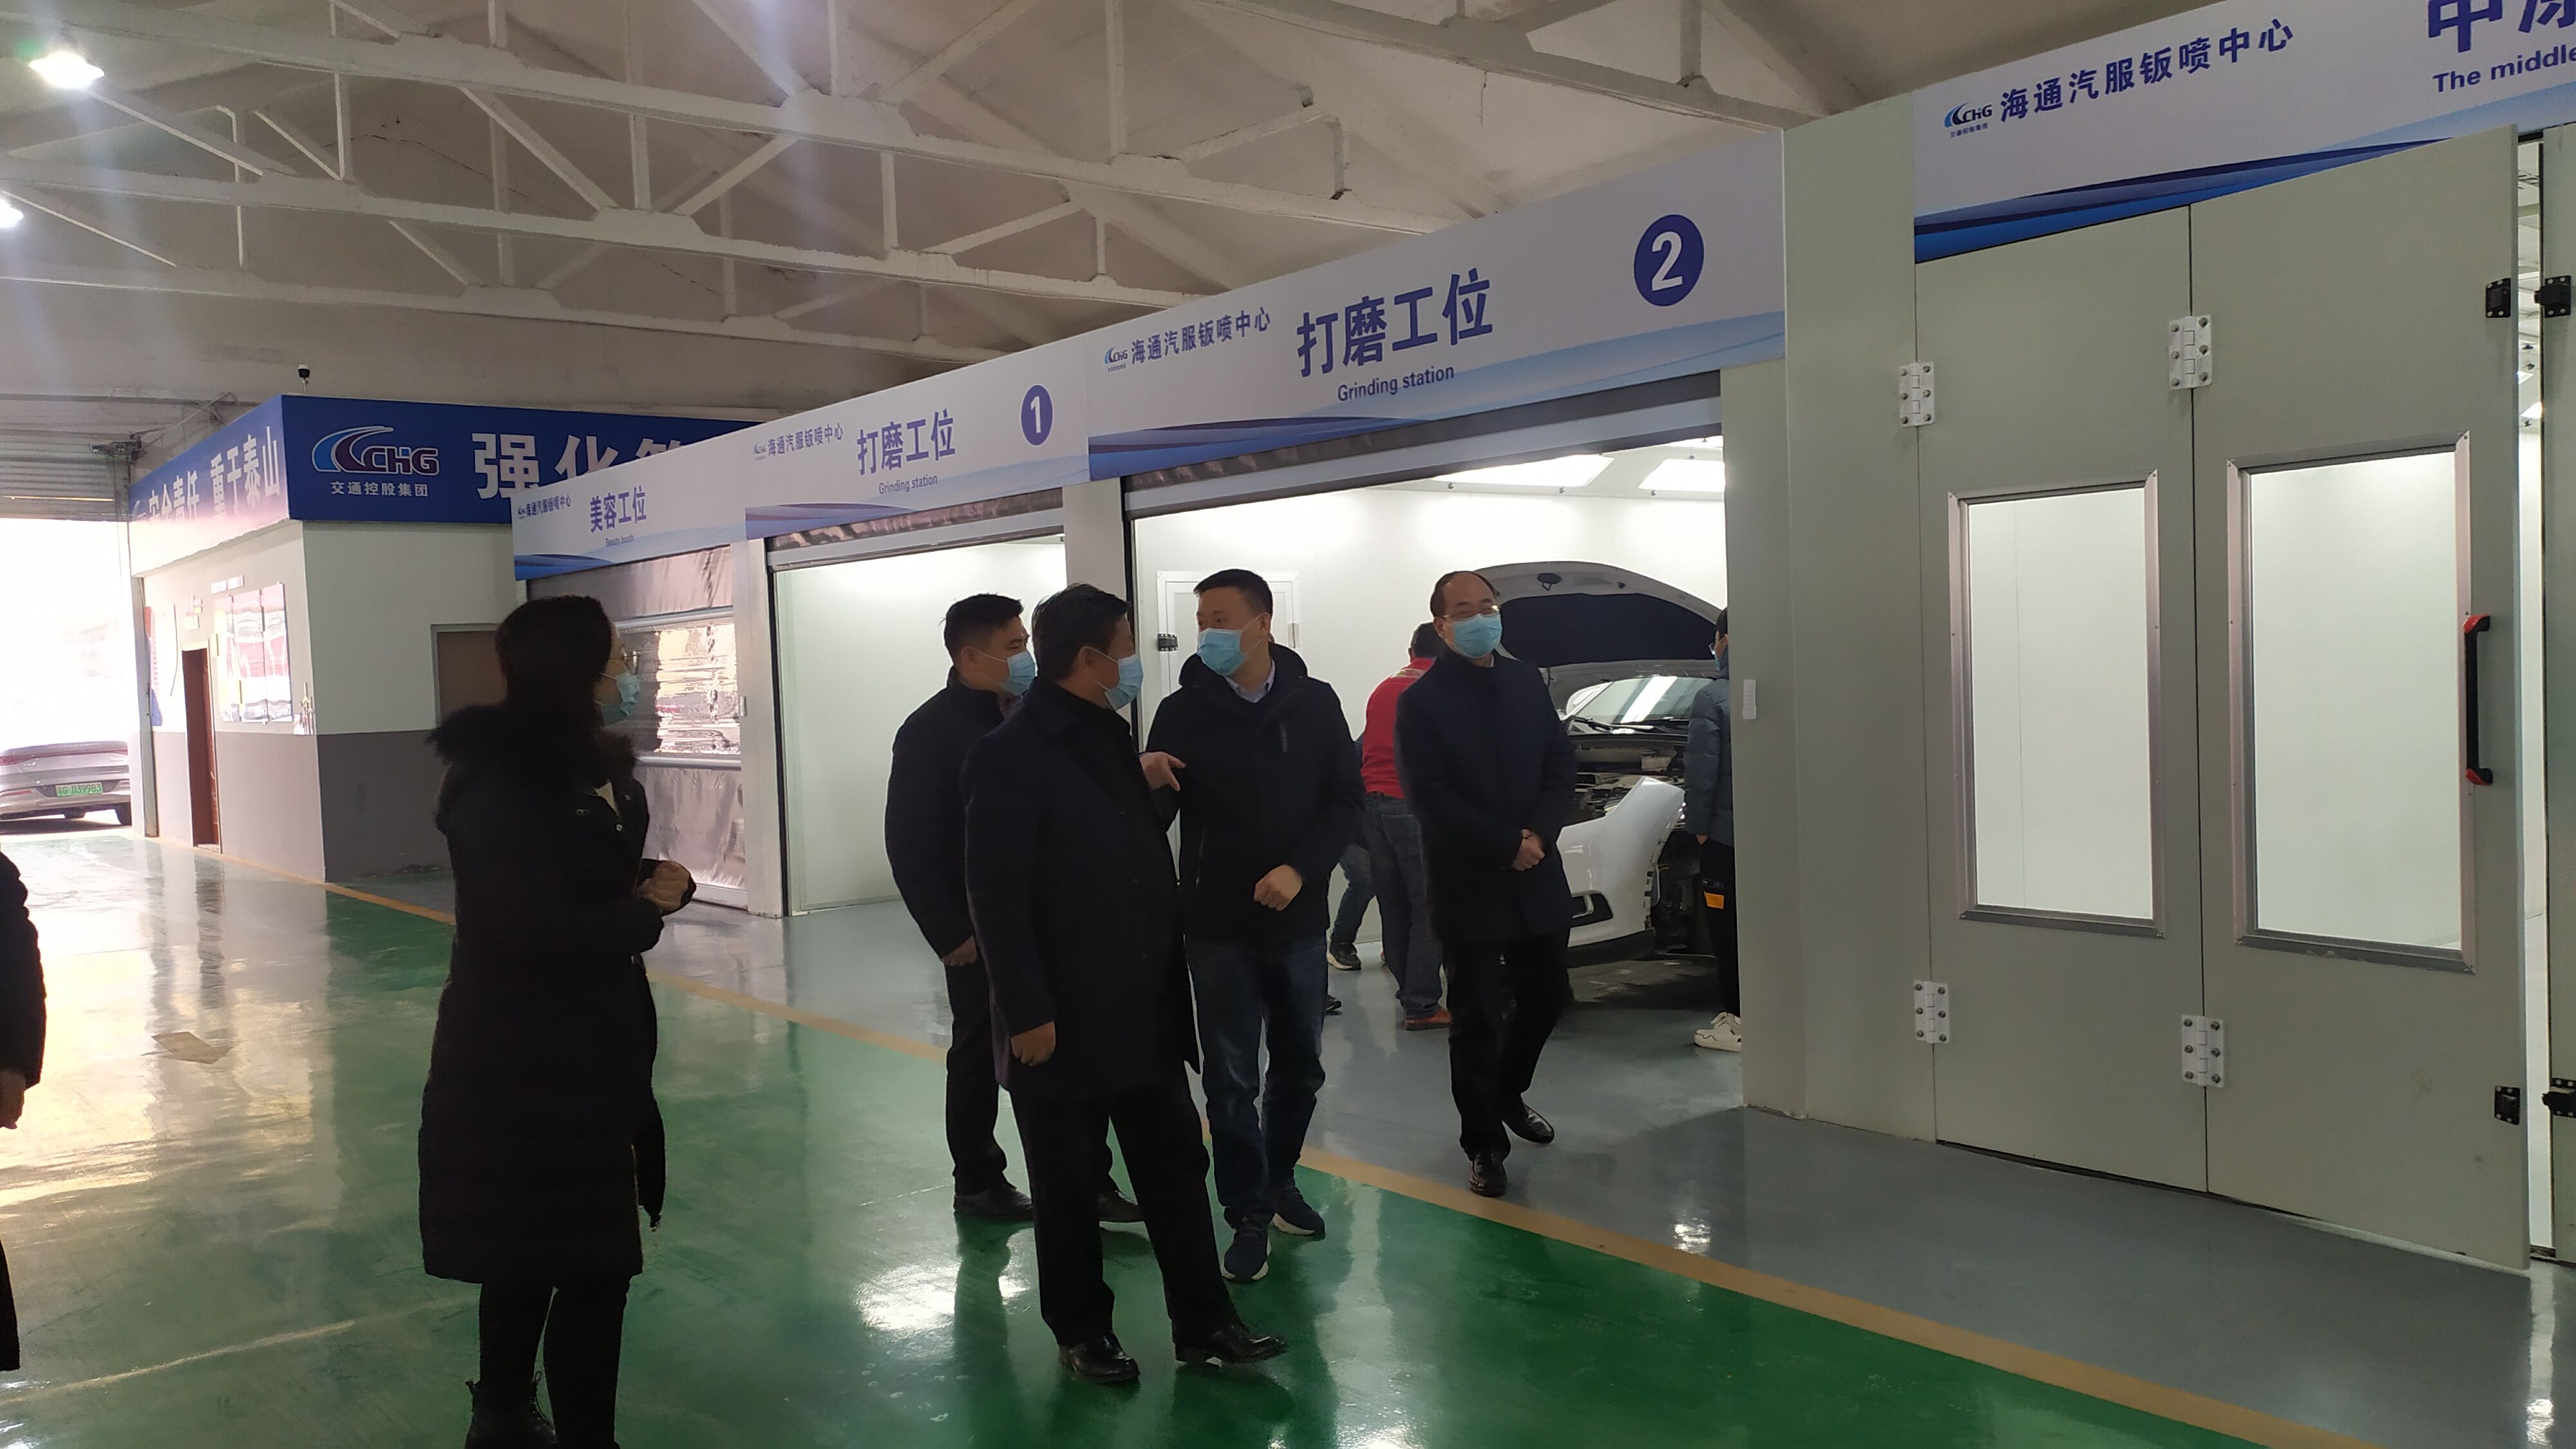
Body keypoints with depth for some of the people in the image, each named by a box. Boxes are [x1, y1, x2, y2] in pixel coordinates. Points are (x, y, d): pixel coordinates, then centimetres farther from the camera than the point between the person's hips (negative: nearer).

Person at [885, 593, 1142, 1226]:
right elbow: (912, 848, -13)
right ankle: (978, 1183, 25)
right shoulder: (931, 732, -11)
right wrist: (951, 933, -16)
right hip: (982, 933, -5)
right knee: (980, 1057, 10)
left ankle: (1087, 1181, 15)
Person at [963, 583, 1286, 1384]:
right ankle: (1082, 1331, 26)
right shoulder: (1010, 754, -15)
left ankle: (1203, 1322, 23)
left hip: (1144, 1007, 7)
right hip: (1064, 1018, -7)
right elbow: (997, 896, -18)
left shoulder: (1109, 734, 10)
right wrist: (1026, 1013, -19)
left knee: (1177, 1169, 12)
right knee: (1067, 1186, 10)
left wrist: (1148, 790, 3)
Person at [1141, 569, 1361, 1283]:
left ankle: (1279, 1180, 36)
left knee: (1300, 1065, 14)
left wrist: (1300, 868, -15)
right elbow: (1154, 813, -6)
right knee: (1231, 1079, 3)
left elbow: (1345, 799, -1)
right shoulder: (1182, 711, -5)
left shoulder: (1314, 703, -1)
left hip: (1298, 921, 2)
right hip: (1219, 927, -2)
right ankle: (1250, 1213, 16)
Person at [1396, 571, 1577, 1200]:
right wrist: (1507, 845, -17)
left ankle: (1508, 1092, 40)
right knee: (1478, 1019, 1)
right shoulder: (1421, 702, -7)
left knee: (1545, 996, 15)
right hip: (1467, 886, -5)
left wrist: (1540, 833, -10)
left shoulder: (1528, 683, 9)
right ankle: (1483, 1143, 13)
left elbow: (1561, 764, 7)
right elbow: (1430, 798, -14)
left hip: (1537, 878, 5)